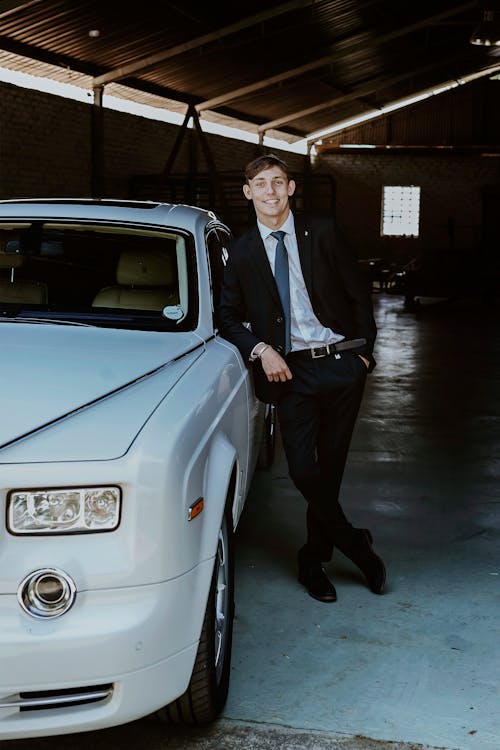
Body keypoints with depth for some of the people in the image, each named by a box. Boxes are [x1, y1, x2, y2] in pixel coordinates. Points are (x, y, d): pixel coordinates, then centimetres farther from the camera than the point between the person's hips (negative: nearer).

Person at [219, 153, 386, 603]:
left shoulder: (322, 233, 4)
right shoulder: (241, 252, 6)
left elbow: (359, 294, 8)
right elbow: (228, 316, 9)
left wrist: (364, 351, 2)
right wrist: (260, 350, -7)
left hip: (342, 365, 0)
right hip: (290, 371, 0)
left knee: (329, 469, 6)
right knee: (303, 471, -8)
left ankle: (314, 561, 23)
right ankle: (356, 545, 15)